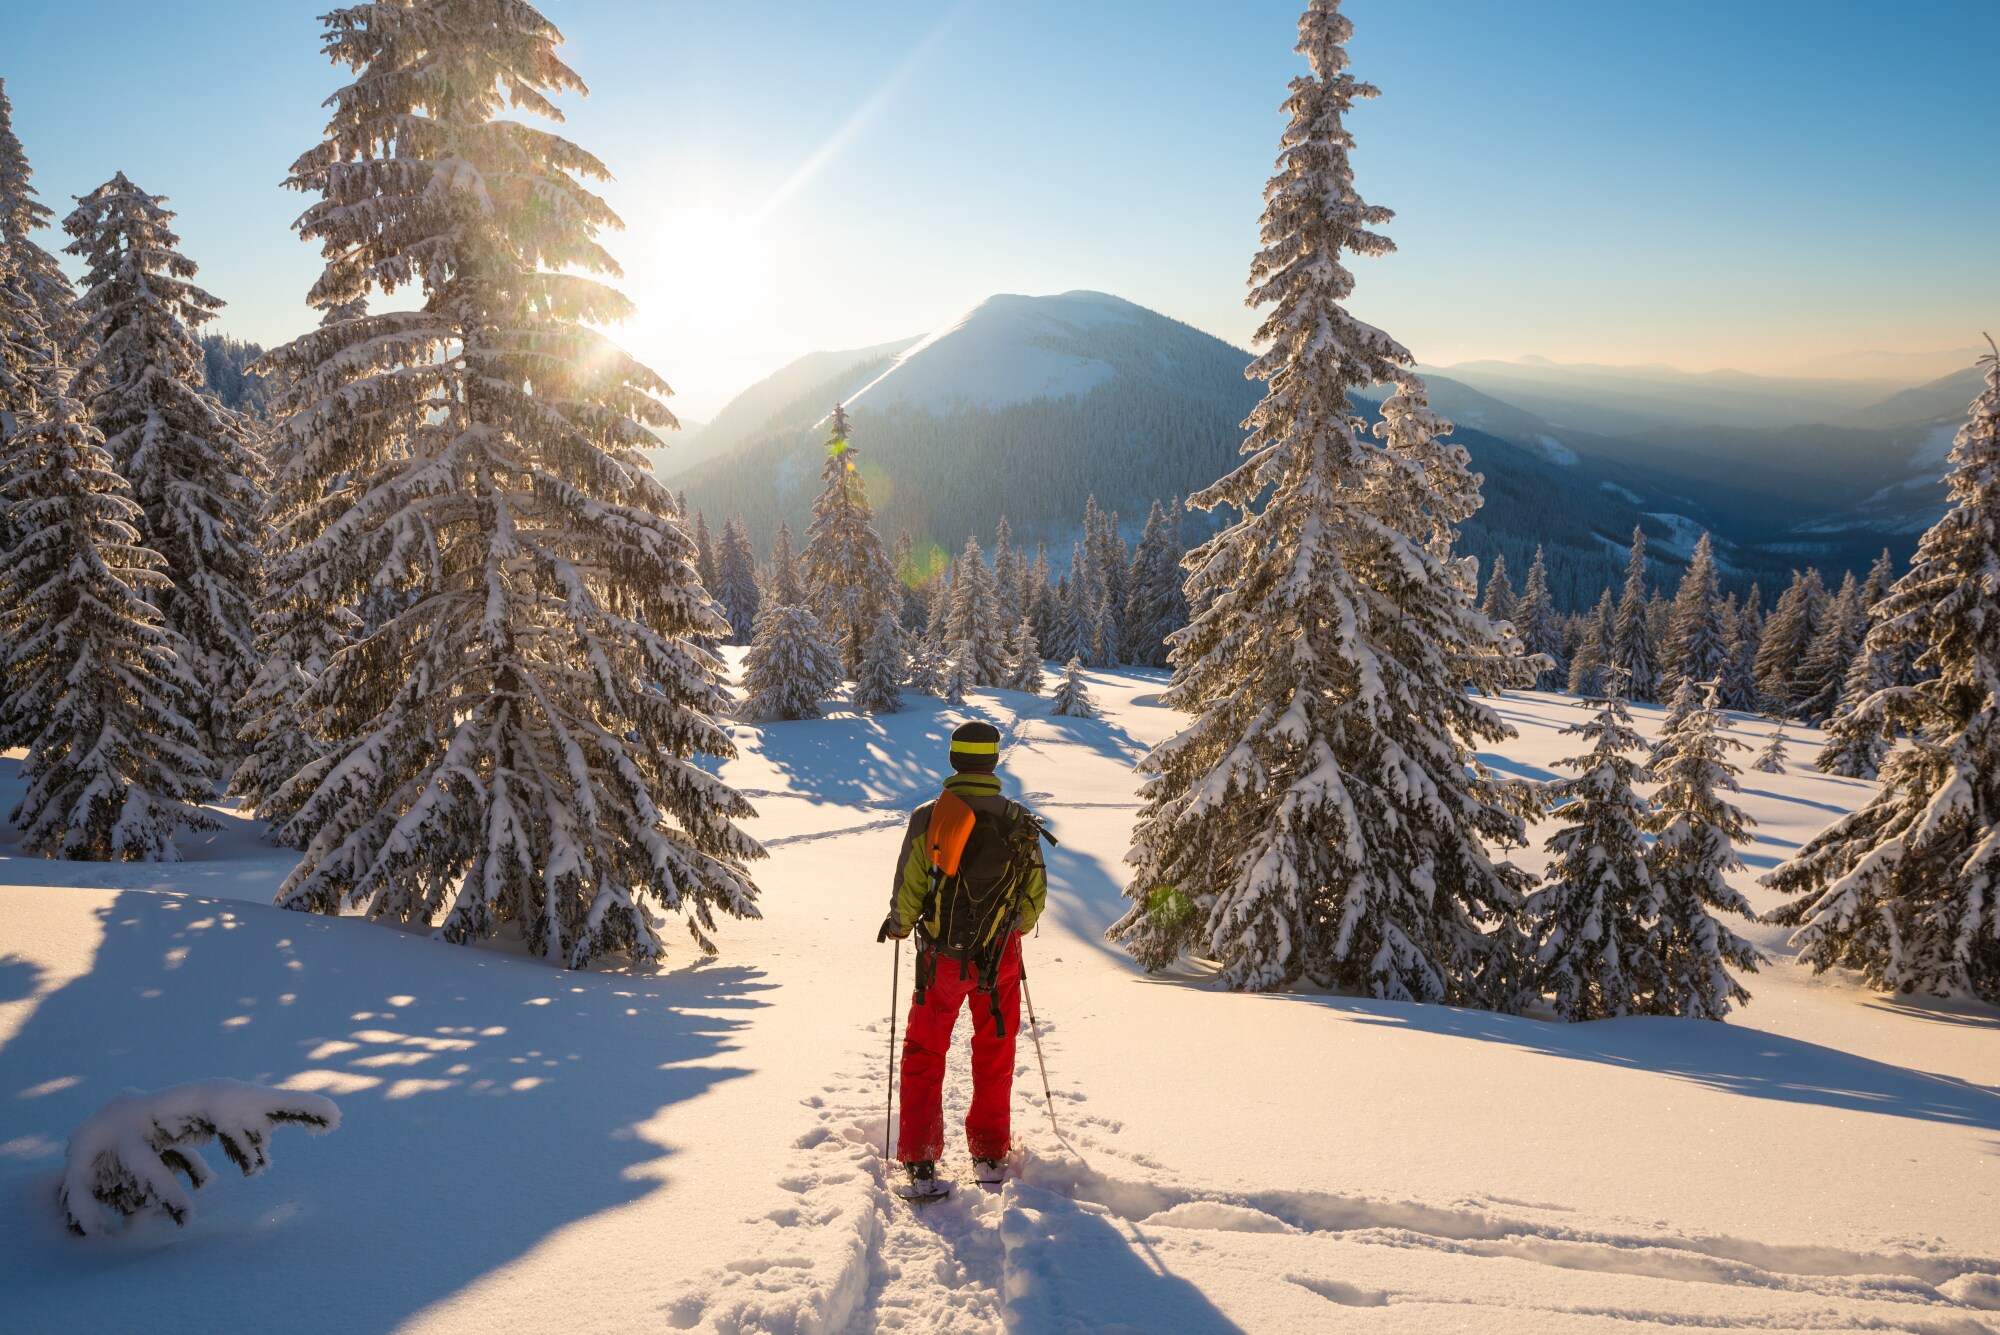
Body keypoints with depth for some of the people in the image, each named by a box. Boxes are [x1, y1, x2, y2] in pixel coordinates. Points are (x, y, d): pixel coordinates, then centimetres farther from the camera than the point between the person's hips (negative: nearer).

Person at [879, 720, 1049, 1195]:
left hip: (940, 958, -1)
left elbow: (907, 893, -11)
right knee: (994, 1055, 19)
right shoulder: (1021, 823, -10)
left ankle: (921, 1164, 12)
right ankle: (990, 1156, 28)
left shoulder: (927, 817, -15)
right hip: (1001, 958, 1)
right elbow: (1036, 896, -2)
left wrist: (897, 925, 10)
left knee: (924, 1056, 14)